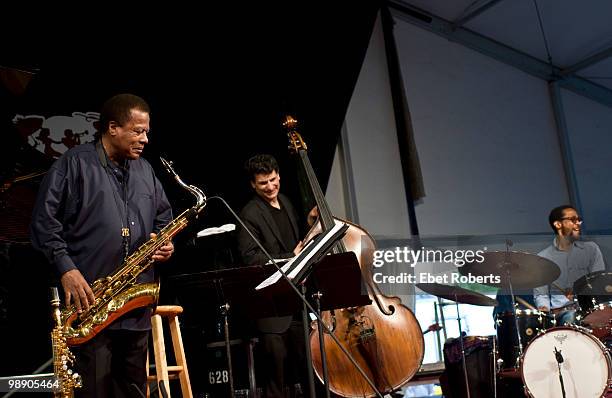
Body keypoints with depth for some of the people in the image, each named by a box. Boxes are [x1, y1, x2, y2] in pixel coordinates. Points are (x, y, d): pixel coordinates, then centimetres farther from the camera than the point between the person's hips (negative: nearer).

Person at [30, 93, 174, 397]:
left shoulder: (145, 170, 15)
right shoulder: (74, 164, -4)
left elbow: (163, 215, 25)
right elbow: (44, 221, -7)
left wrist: (165, 243, 4)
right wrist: (66, 269, -16)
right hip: (89, 300, -6)